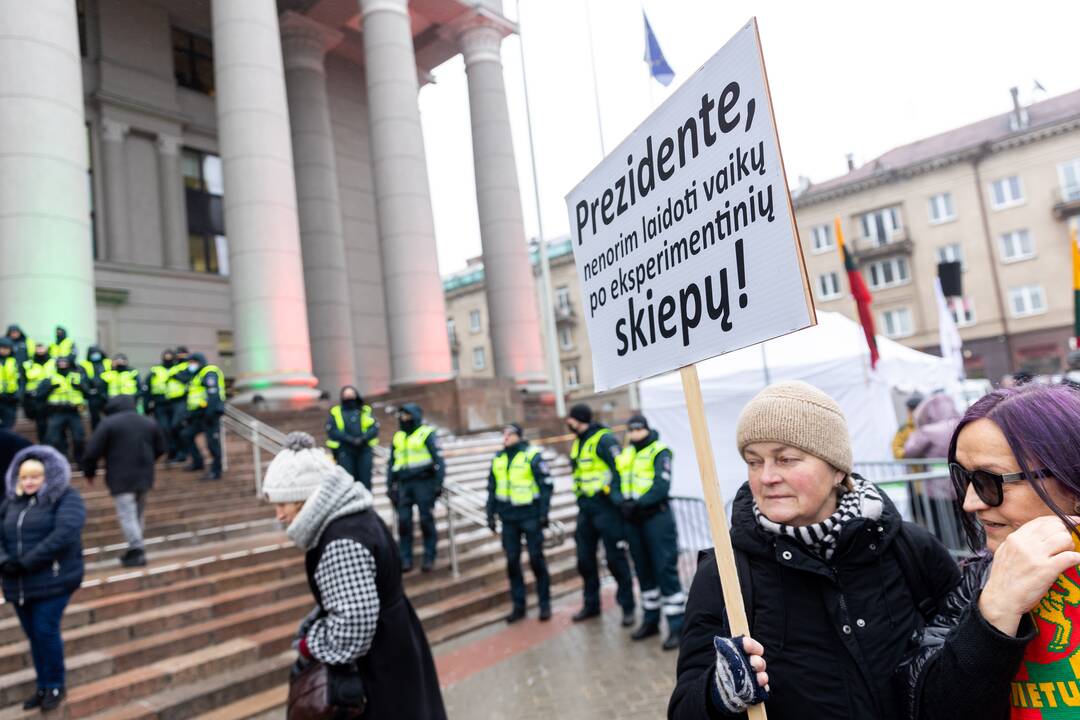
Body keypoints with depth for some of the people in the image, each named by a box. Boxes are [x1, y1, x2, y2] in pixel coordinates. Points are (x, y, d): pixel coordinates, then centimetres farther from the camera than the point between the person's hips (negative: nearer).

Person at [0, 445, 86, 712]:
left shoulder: (66, 498, -7)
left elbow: (65, 533, -21)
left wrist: (27, 562, -21)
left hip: (53, 580, -5)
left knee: (46, 631, -6)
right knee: (33, 635, 13)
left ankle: (55, 685, 14)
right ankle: (43, 686, 28)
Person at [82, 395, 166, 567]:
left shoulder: (108, 423, -6)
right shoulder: (149, 423, 11)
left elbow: (92, 451, -9)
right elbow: (160, 449, 18)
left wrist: (89, 472, 6)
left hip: (121, 478, -5)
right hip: (144, 476, 6)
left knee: (127, 515, -4)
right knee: (139, 513, 16)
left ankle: (137, 550, -11)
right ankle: (136, 548, 20)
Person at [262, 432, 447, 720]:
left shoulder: (342, 543, -29)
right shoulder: (353, 515, 1)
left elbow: (353, 623, -30)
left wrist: (309, 647, -16)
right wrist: (319, 615, 3)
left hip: (381, 662, -9)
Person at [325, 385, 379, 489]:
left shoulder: (366, 411, 13)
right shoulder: (335, 412, 7)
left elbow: (374, 428, 1)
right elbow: (332, 431, -6)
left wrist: (363, 438, -16)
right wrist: (349, 439, -16)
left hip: (364, 450, 2)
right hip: (344, 451, -1)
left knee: (365, 479, 3)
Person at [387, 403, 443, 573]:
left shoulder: (427, 434, -3)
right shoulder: (398, 437, 15)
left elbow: (438, 459, -7)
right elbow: (391, 463, 19)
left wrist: (438, 483, -12)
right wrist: (390, 486, 13)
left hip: (424, 482, -5)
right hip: (404, 484, 5)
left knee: (426, 520, -1)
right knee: (403, 521, 1)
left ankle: (429, 557, 9)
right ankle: (405, 558, 10)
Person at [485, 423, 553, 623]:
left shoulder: (532, 456, -7)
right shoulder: (498, 458, 9)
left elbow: (546, 485, -9)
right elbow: (492, 488, 15)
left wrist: (544, 513, -13)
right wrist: (490, 514, 11)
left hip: (530, 516, -5)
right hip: (508, 518, 5)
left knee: (536, 559, 2)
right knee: (512, 561, 8)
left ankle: (545, 604, 15)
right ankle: (518, 605, 19)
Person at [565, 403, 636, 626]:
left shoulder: (604, 440, -13)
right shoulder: (578, 442, 15)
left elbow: (620, 469, -19)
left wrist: (617, 497, -26)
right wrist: (581, 504, 18)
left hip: (605, 507, -9)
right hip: (585, 509, 9)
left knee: (615, 559, -1)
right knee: (585, 559, 14)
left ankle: (627, 606, 12)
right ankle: (591, 604, 29)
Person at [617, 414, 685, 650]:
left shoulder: (659, 451, -6)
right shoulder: (625, 454, 14)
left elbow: (662, 486, -16)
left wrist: (638, 504, -21)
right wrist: (623, 503, -6)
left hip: (656, 516, -6)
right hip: (632, 519, 7)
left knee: (665, 570, -6)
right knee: (643, 570, 14)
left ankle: (677, 626, 0)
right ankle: (650, 620, 26)